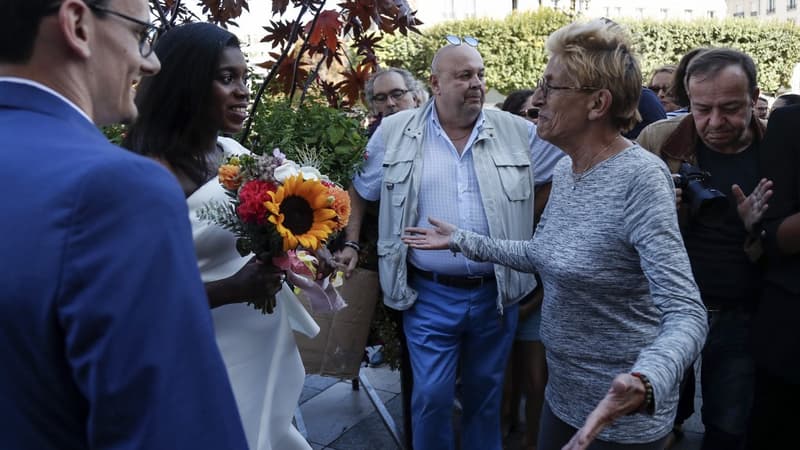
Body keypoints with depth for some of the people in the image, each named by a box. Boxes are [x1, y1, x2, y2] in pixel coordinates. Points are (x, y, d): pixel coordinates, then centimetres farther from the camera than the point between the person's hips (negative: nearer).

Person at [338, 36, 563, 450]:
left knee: (486, 393, 18)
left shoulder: (517, 132, -1)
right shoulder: (395, 132, -2)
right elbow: (360, 191, 8)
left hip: (496, 294, 2)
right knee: (431, 396, 4)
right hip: (430, 295, -1)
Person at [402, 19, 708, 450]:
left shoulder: (640, 177, -24)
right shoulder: (564, 169, 1)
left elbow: (685, 314, -29)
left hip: (620, 412, -7)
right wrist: (461, 240, 16)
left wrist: (645, 384, -48)